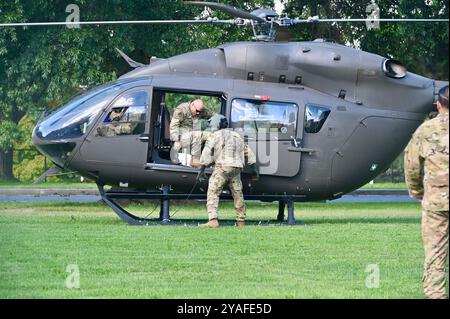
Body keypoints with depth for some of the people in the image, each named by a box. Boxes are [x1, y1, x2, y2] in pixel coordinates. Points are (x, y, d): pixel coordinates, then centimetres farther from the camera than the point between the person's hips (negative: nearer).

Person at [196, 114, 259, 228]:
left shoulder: (216, 136, 2)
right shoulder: (236, 136, 22)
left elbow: (207, 152, -7)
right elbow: (248, 152, 25)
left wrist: (202, 170, -9)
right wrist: (254, 168, 28)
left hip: (222, 167, -6)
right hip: (236, 168, 6)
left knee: (213, 193, -8)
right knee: (237, 194, 17)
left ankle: (213, 220, -22)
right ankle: (241, 220, 24)